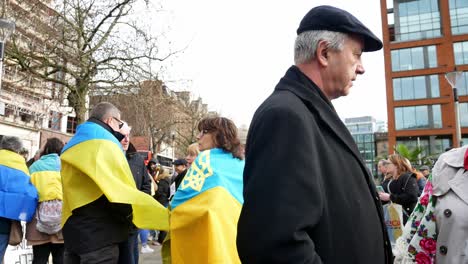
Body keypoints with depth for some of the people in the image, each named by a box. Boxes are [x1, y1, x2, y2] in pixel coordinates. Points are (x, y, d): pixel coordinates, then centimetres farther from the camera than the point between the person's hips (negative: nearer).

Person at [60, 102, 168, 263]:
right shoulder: (102, 143, -12)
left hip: (75, 231, 10)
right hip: (97, 232, -9)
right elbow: (120, 193, -21)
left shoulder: (73, 145, 19)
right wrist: (167, 217, -21)